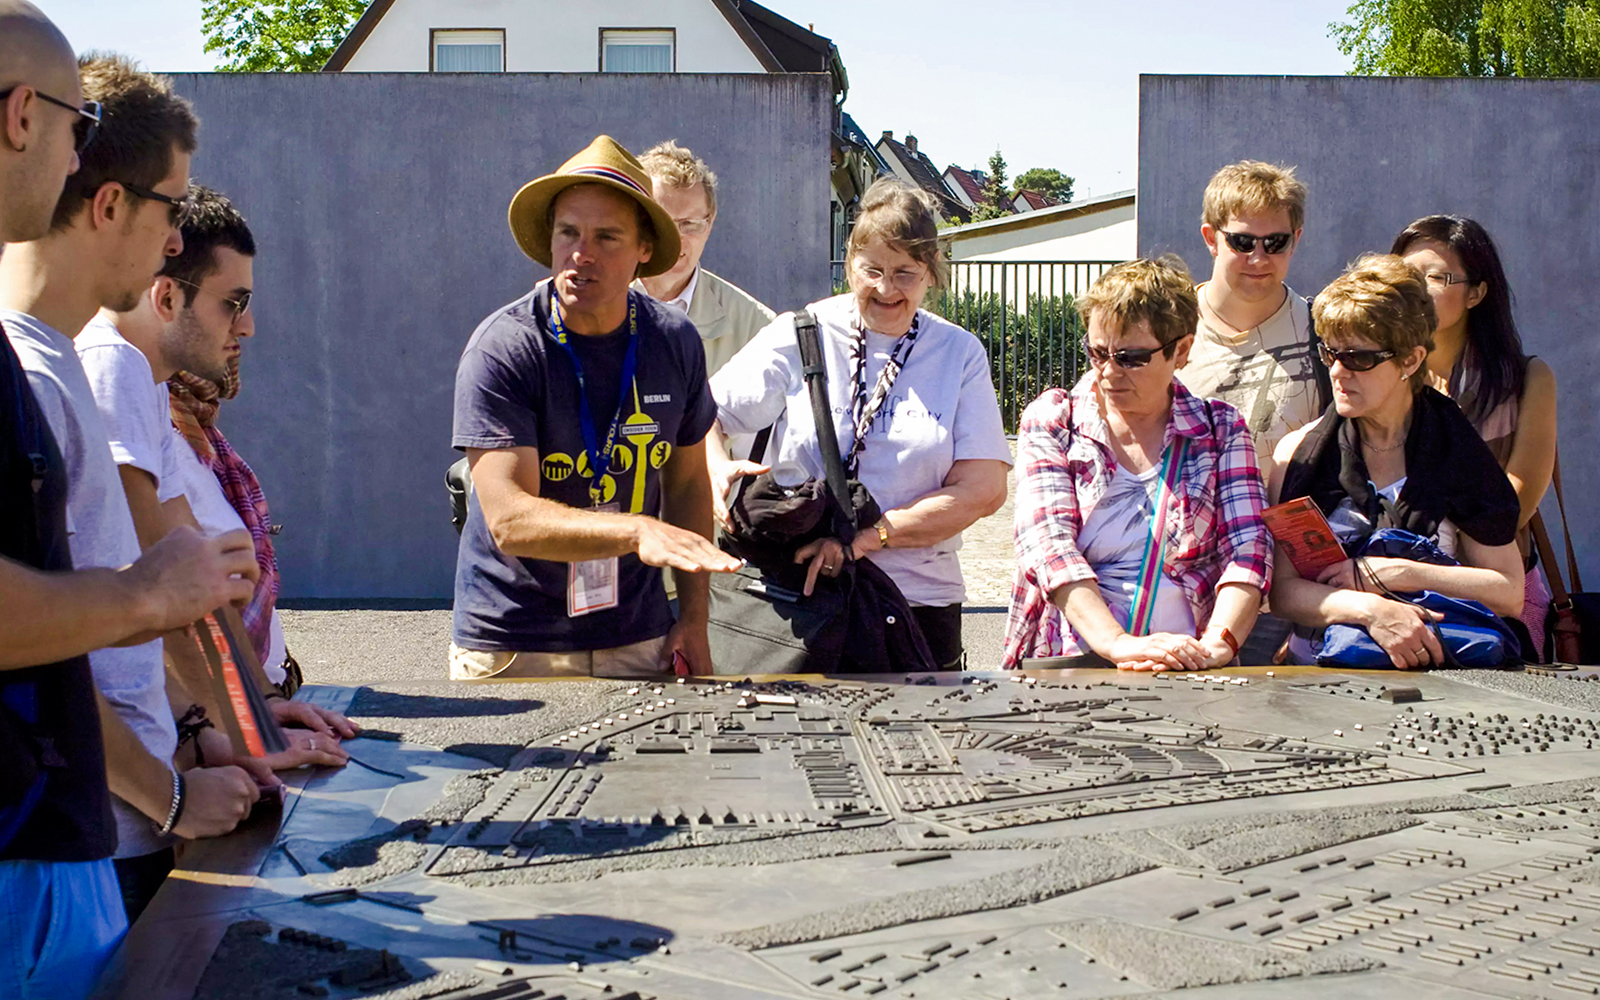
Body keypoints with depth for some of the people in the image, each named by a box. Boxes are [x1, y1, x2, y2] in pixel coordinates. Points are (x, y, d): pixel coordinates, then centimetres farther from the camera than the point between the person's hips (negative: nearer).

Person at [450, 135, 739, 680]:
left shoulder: (674, 342, 0)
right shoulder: (502, 349, -16)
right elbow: (509, 521, -25)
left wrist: (694, 617, 6)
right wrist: (639, 532, -38)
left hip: (637, 640, 4)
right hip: (513, 647, -4)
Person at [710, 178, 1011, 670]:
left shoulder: (960, 353, 4)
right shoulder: (800, 336, 1)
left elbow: (983, 489, -5)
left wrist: (866, 536, -16)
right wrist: (719, 470, -22)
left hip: (919, 600, 1)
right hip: (793, 595, -1)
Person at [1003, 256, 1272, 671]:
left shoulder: (1221, 430, 12)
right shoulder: (1051, 420, 8)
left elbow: (1247, 549, 1)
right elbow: (1048, 543, -6)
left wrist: (1216, 644, -18)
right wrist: (1118, 643, -21)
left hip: (1184, 668, 1)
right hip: (1066, 666, 0)